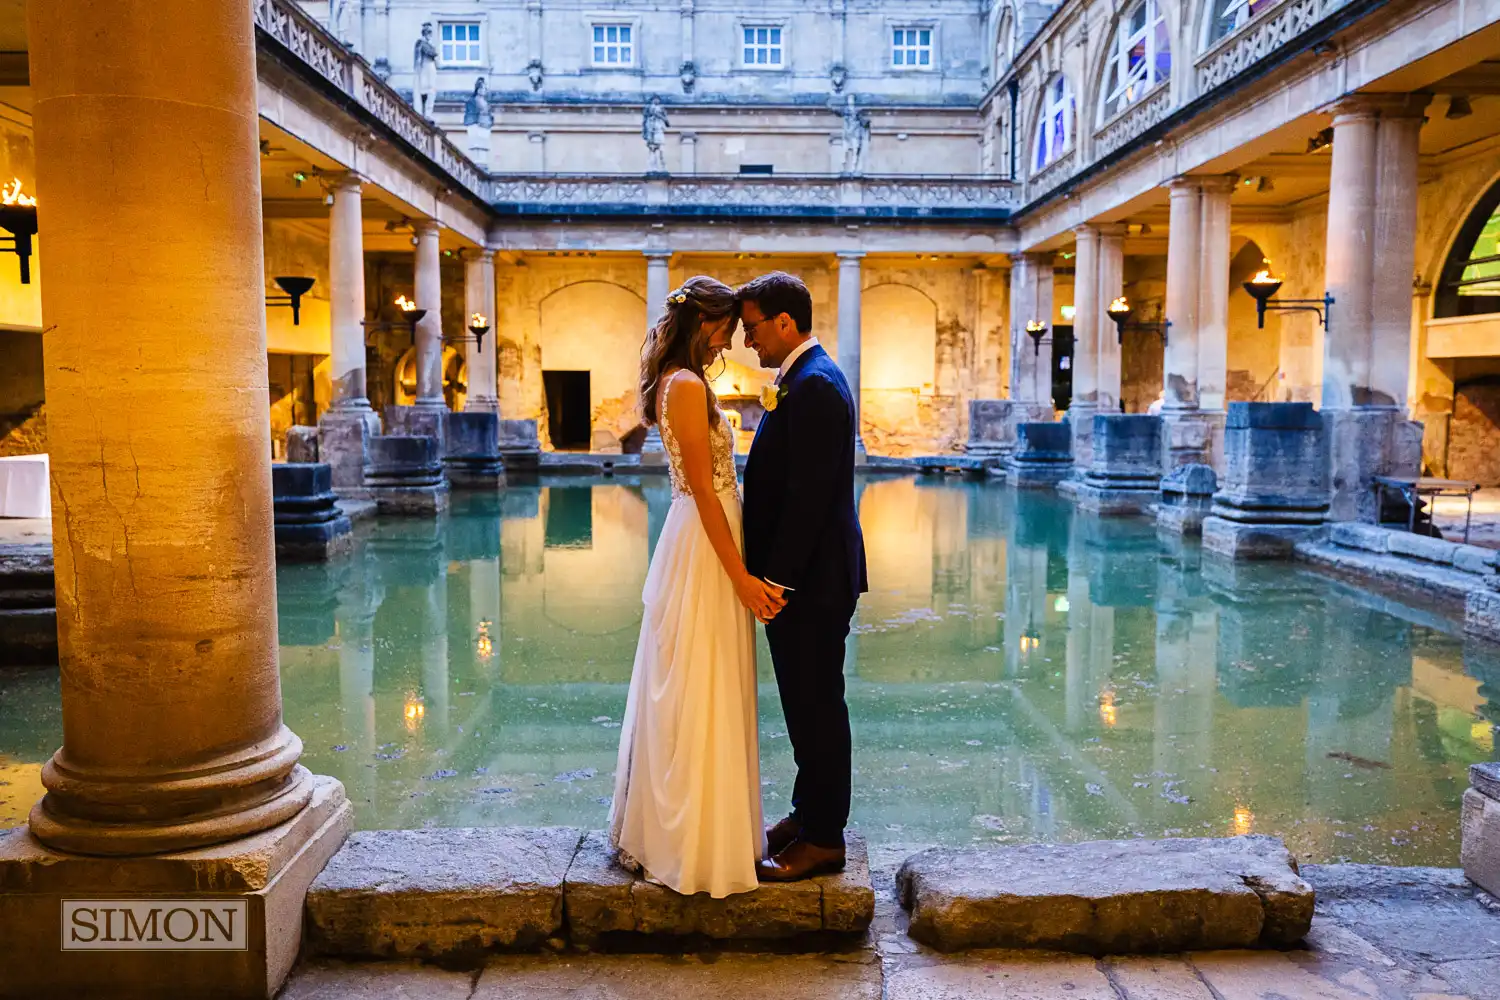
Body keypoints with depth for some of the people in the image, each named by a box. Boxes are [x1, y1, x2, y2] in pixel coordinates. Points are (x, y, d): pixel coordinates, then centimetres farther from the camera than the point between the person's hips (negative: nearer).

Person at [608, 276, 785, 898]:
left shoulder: (675, 383, 13)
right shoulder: (689, 387, -17)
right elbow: (704, 491, -20)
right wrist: (741, 578, -19)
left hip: (692, 540, 10)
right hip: (705, 549, -10)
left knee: (682, 695, 18)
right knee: (704, 700, 0)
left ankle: (659, 828, 33)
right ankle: (700, 845, 13)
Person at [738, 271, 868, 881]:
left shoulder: (813, 385, -18)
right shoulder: (804, 379, 14)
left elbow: (808, 495, -24)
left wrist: (776, 577, -20)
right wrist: (772, 572, 15)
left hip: (810, 578, -10)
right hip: (801, 573, 10)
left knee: (816, 706, 1)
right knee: (808, 703, 18)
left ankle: (823, 840, 15)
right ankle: (810, 814, 32)